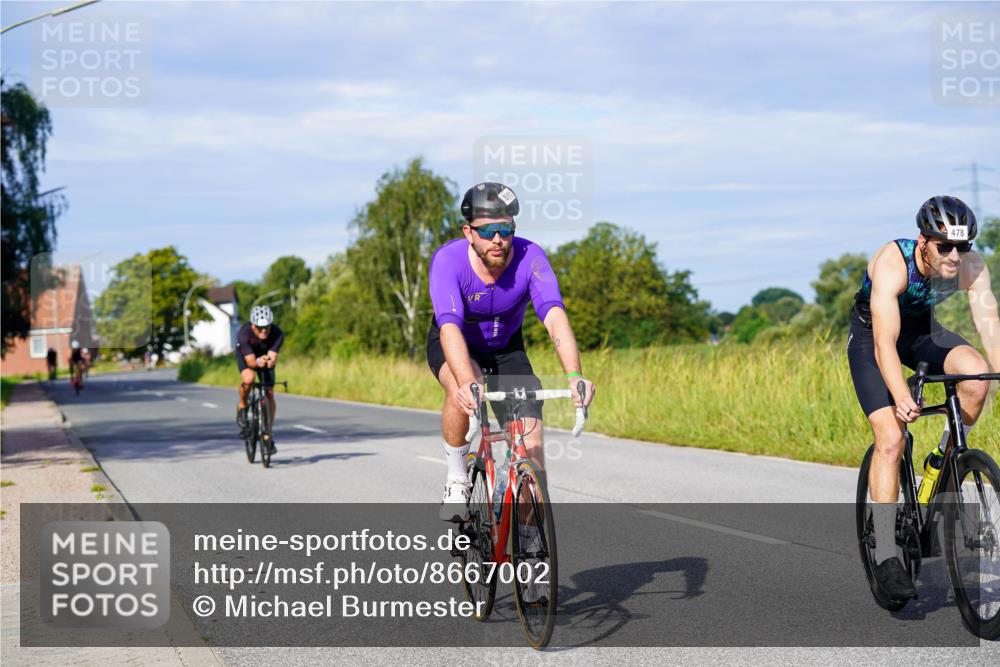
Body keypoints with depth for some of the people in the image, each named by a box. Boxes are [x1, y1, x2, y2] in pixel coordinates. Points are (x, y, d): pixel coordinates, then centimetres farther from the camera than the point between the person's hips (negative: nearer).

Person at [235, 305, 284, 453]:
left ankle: (268, 435, 8)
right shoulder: (244, 333, -38)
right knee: (248, 378, -34)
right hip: (246, 354, -2)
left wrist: (270, 361, -57)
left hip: (265, 354, 2)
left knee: (269, 393, -5)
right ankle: (242, 407, -4)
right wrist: (258, 362, -58)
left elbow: (272, 358, -35)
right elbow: (250, 361, -38)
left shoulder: (277, 333, -34)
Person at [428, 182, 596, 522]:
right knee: (462, 391, -35)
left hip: (506, 348, 2)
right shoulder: (448, 259, -32)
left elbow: (554, 317, -40)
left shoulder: (530, 257, -28)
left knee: (531, 442, -13)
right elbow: (450, 327, -44)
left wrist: (574, 375, -56)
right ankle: (456, 481, -13)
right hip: (454, 346, -2)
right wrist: (467, 382, -61)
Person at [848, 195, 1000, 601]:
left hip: (922, 331, 4)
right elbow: (885, 342, -41)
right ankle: (885, 556, -13)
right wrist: (901, 398, -55)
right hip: (871, 334, -4)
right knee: (890, 438, -18)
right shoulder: (892, 264, -35)